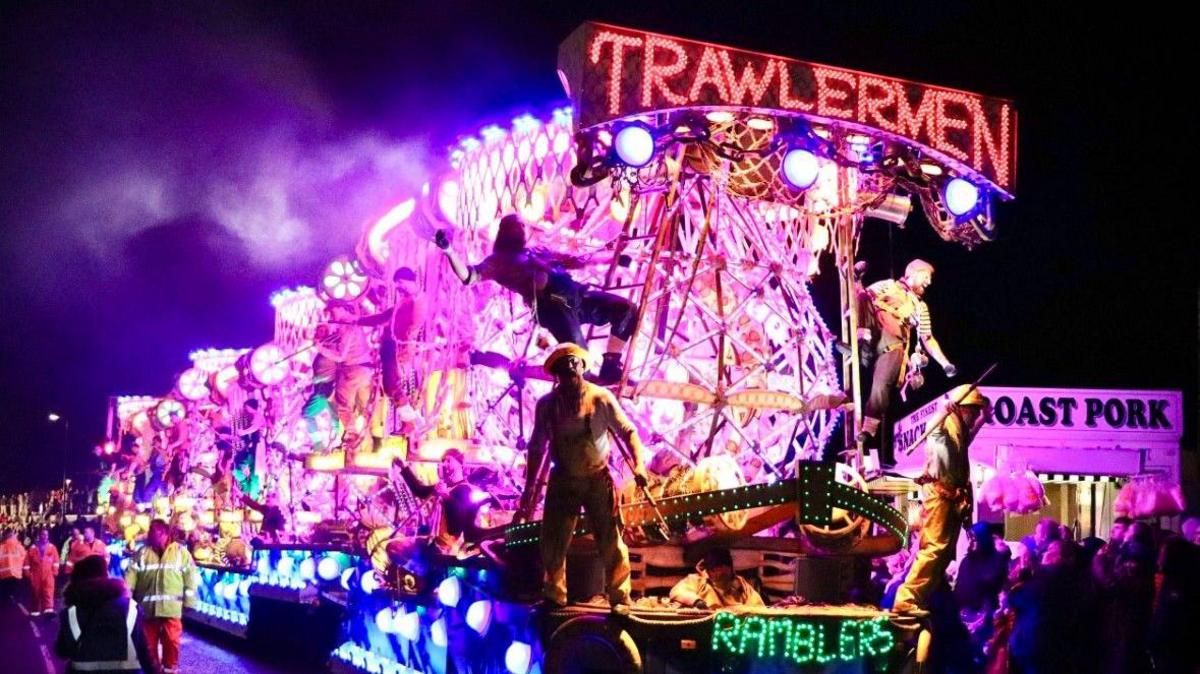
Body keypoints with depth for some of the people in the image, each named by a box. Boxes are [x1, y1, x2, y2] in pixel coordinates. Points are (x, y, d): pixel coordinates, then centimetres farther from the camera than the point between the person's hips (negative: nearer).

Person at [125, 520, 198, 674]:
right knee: (149, 642, 10)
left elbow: (190, 577, 2)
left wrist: (188, 601, -3)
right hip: (147, 607, 2)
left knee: (171, 641, -1)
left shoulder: (181, 552, 3)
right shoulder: (142, 553, 9)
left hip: (171, 607, -2)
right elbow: (131, 576, 2)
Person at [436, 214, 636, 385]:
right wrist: (449, 251, -10)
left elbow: (575, 261, 39)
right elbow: (468, 277, 4)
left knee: (626, 308, 2)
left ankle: (610, 368, 6)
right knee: (577, 351, -30)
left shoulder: (538, 252, 35)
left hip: (576, 295, 7)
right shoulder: (499, 260, 16)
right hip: (551, 303, -7)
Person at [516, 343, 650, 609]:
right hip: (563, 481, 2)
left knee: (611, 542, -3)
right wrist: (529, 490, 6)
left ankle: (620, 599, 7)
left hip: (598, 480, -2)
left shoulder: (601, 398, -9)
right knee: (553, 544, 6)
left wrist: (638, 464, -20)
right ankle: (553, 598, 22)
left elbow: (627, 431, -5)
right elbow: (537, 448, 5)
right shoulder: (547, 404, -3)